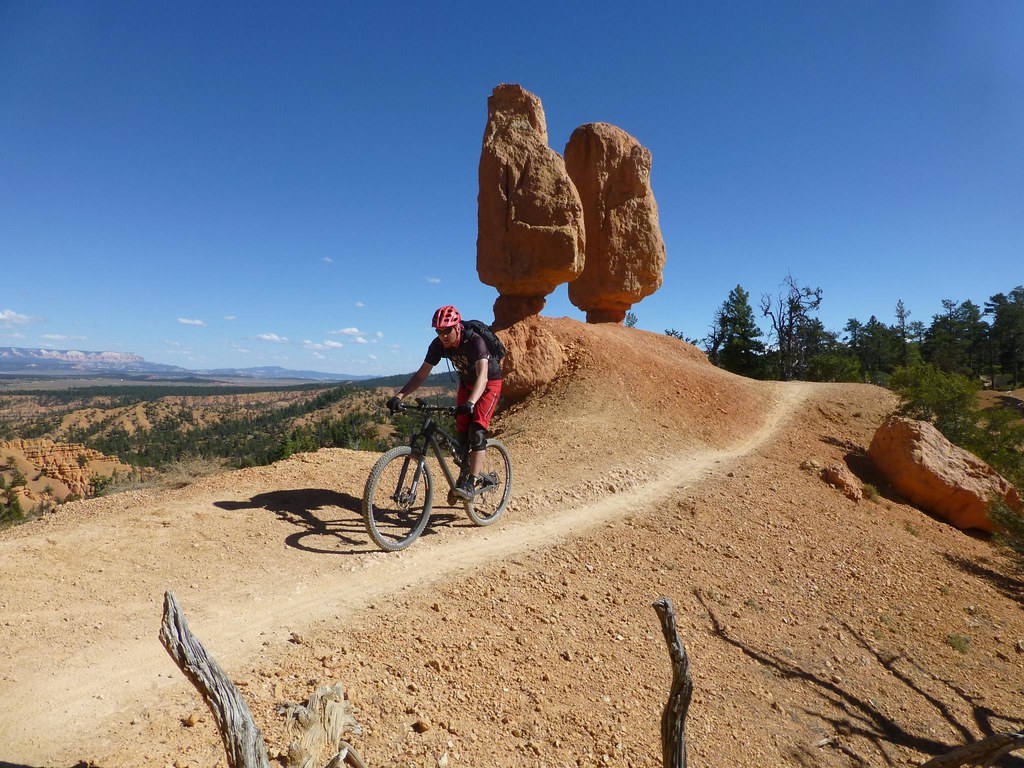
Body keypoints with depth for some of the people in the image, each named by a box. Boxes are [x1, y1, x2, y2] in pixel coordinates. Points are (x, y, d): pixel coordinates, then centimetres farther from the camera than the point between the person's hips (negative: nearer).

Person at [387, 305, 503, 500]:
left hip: (489, 383, -6)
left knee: (476, 431, -20)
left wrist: (470, 403, -62)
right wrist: (399, 395, -26)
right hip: (466, 383, 6)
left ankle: (470, 484, -20)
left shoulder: (474, 341, -34)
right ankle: (464, 474, 18)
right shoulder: (438, 345, -17)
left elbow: (482, 376, -45)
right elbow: (422, 374, -14)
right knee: (462, 432, 0)